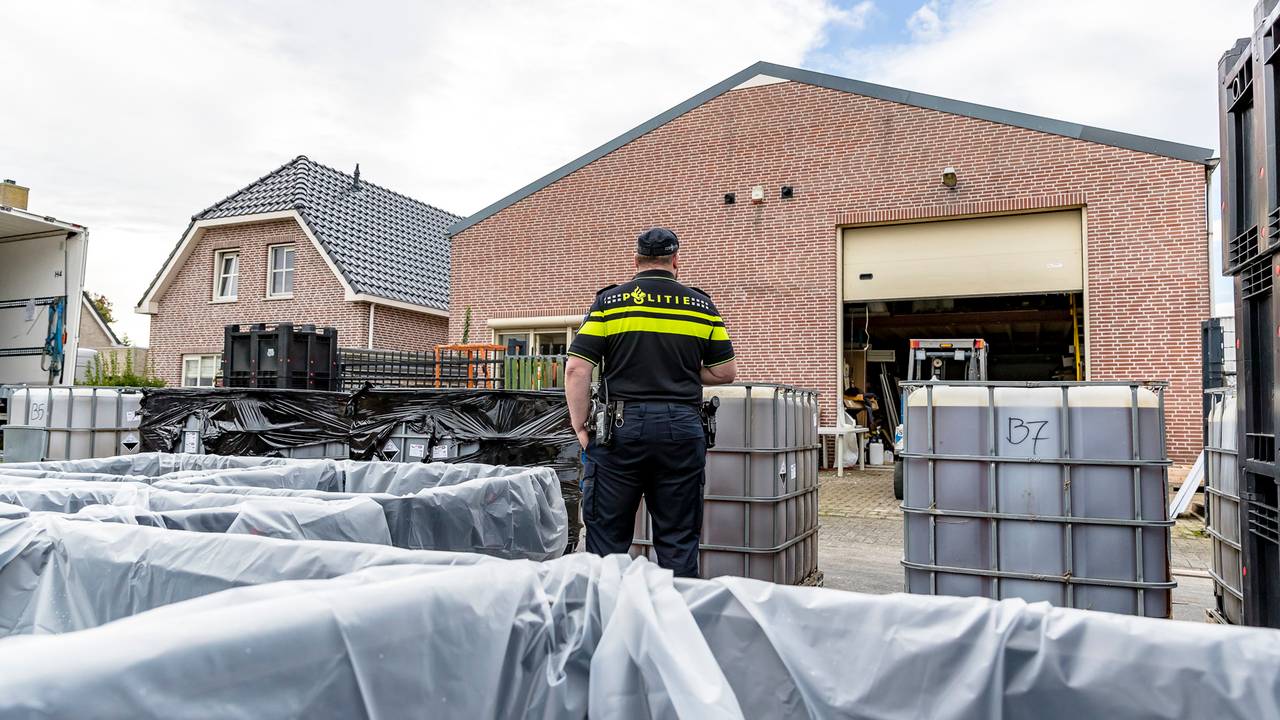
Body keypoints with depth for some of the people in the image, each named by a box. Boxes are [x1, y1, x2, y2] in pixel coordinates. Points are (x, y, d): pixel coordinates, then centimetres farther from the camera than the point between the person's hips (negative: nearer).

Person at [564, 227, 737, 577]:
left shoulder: (609, 301, 3)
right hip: (682, 428, 2)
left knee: (607, 536, 8)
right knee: (679, 541, 9)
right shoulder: (702, 305, 8)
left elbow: (576, 368, -4)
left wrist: (582, 429, 1)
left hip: (622, 425, -1)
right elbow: (726, 372, 10)